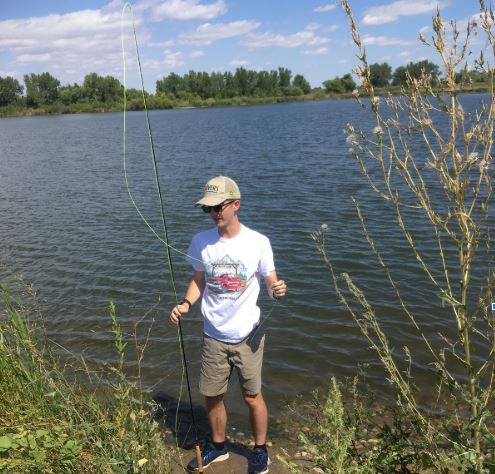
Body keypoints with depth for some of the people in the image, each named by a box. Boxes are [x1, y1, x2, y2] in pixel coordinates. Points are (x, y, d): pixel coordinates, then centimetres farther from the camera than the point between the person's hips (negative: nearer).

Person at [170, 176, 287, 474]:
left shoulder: (258, 242, -13)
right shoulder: (201, 242, -5)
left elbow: (271, 283, -4)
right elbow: (199, 280, 8)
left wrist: (278, 291, -27)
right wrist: (186, 304, -10)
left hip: (248, 335, -3)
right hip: (213, 336, 3)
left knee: (252, 397, 11)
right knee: (212, 395, 16)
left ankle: (261, 450, 36)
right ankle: (218, 446, 42)